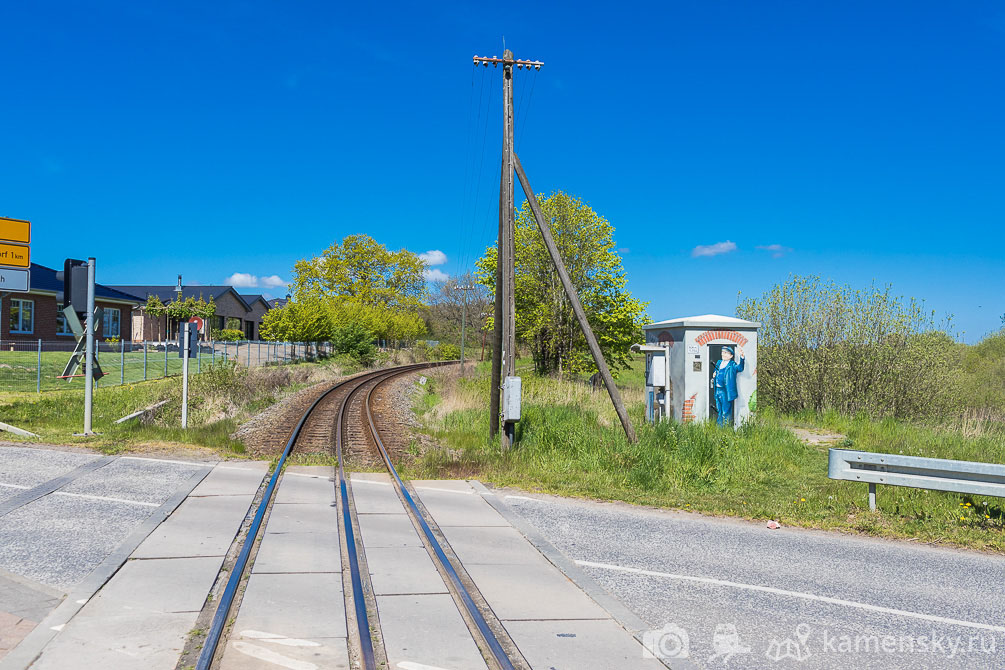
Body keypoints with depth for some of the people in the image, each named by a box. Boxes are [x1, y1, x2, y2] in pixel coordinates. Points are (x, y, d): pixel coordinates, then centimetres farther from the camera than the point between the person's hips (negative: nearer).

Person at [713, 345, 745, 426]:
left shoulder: (732, 365, -7)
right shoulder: (719, 362, 14)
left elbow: (740, 368, -27)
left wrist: (741, 356, -41)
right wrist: (714, 374, 5)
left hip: (726, 391, -7)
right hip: (718, 390, 7)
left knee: (726, 412, -1)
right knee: (719, 411, 17)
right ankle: (719, 426, 28)